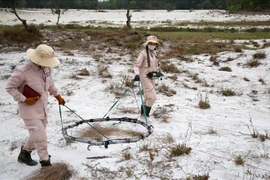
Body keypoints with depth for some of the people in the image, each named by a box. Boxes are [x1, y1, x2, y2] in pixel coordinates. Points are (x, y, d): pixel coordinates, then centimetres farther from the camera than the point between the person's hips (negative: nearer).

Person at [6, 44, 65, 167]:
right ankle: (46, 163, 8)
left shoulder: (46, 68, -4)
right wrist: (24, 99, -19)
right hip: (29, 109, -7)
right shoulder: (22, 71, -25)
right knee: (40, 137, -7)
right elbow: (10, 87, -14)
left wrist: (57, 95, 17)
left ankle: (24, 153, 42)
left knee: (37, 135, 20)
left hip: (42, 108, 7)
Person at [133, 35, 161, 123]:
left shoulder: (154, 53, 9)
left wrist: (156, 72, 12)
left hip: (151, 77, 8)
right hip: (145, 77, -8)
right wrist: (137, 74, -34)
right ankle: (146, 116, 1)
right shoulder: (143, 53, -14)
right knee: (152, 97, -12)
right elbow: (137, 65, -19)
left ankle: (142, 115, 28)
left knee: (147, 98, 15)